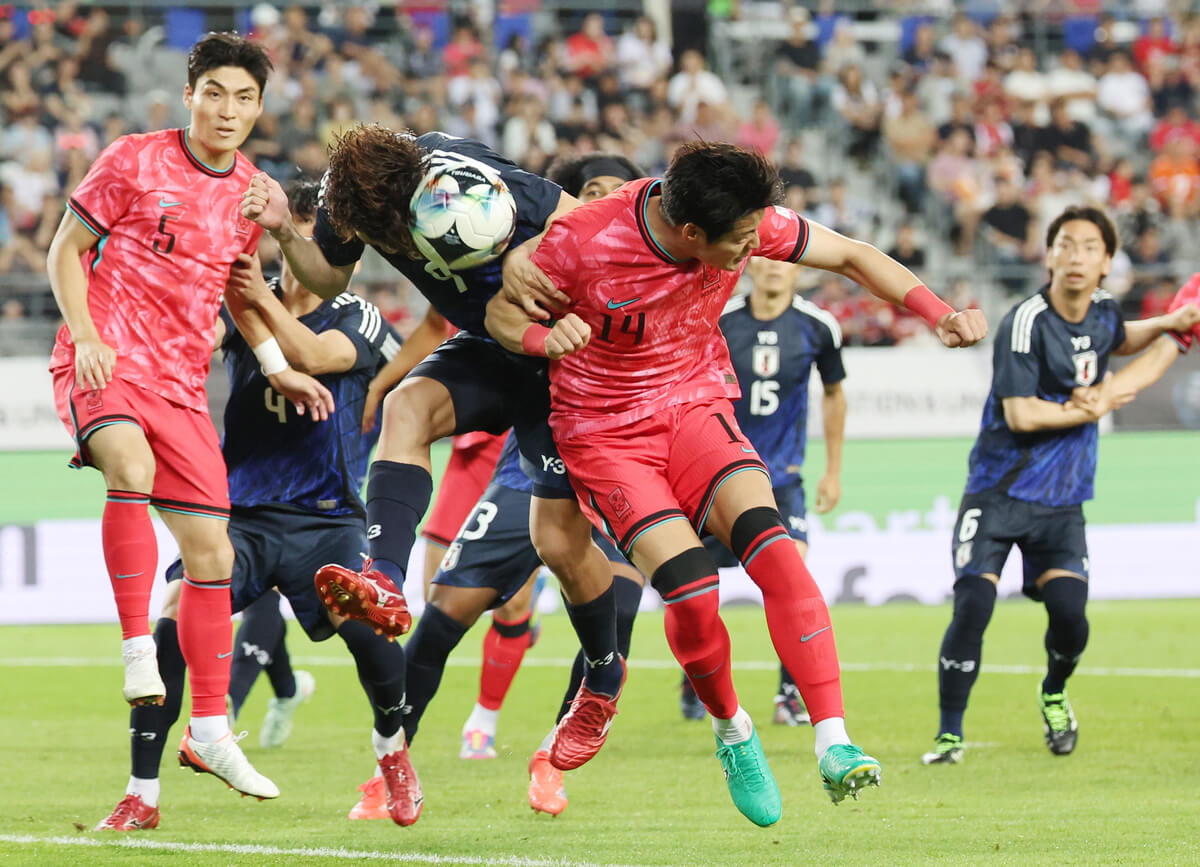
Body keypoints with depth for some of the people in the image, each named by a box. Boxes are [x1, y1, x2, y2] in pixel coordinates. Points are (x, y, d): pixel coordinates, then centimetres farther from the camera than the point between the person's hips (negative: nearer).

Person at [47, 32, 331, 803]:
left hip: (180, 382, 6)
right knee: (131, 465, -38)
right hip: (103, 364, -6)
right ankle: (137, 648, -31)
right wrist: (86, 337, -13)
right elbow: (66, 250, 1)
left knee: (211, 553, 4)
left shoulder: (252, 194, 10)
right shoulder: (134, 162, -4)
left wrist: (279, 369, 13)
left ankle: (210, 730, 15)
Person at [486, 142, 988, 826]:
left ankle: (834, 745, -27)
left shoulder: (751, 224, -15)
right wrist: (543, 338, -31)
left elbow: (853, 255, 1)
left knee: (773, 550, -24)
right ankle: (732, 731, 7)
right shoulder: (582, 240, -24)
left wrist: (939, 314, -11)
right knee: (691, 588, -23)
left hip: (696, 406, 3)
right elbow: (502, 312, -8)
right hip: (604, 432, -3)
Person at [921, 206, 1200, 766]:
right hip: (1000, 492, -5)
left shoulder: (1104, 311, 5)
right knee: (972, 609, -16)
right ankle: (949, 734, -1)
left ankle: (1054, 693, 24)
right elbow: (1021, 414, -22)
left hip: (1062, 499, 5)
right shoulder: (1026, 322, -17)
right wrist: (1095, 409, -11)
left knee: (1069, 614, -9)